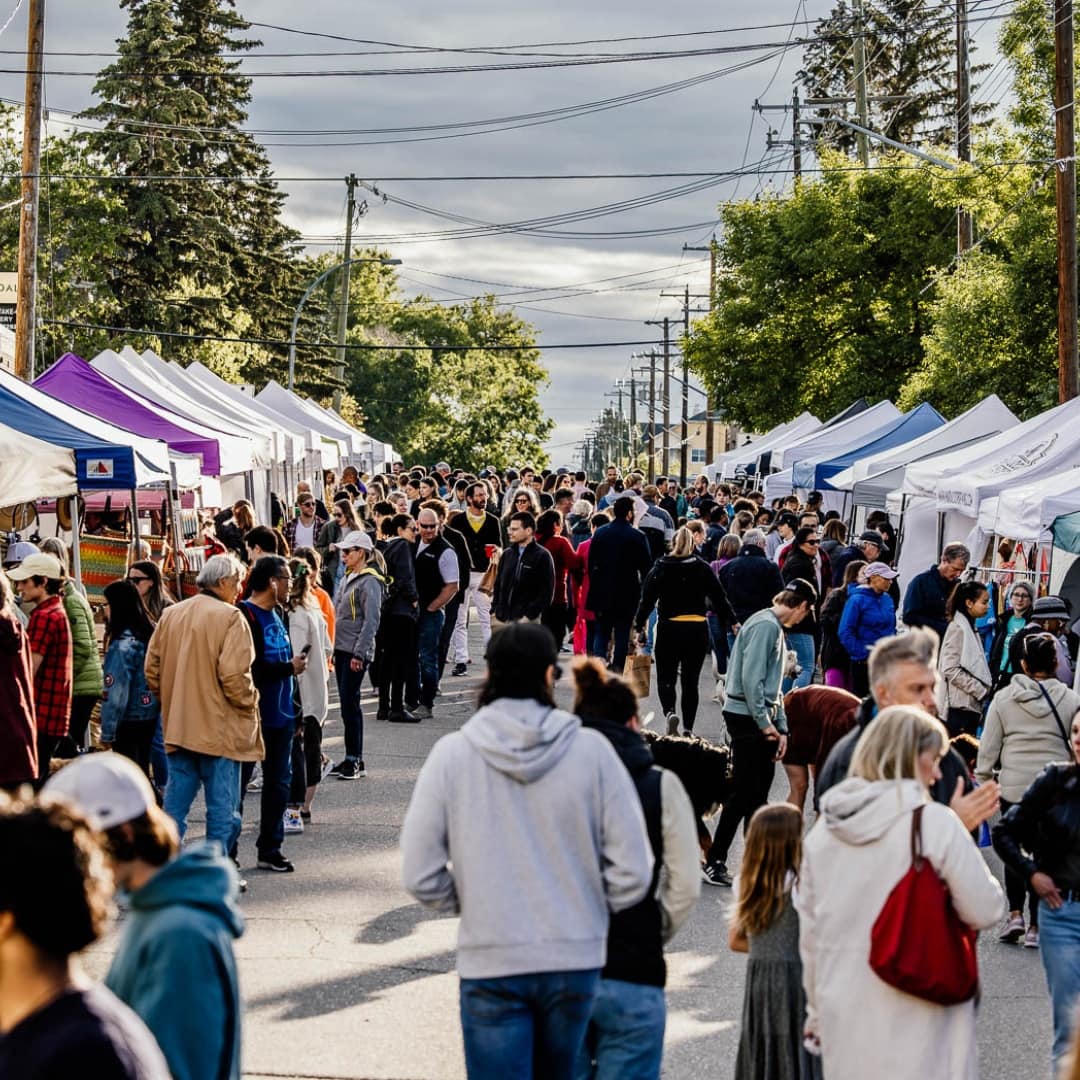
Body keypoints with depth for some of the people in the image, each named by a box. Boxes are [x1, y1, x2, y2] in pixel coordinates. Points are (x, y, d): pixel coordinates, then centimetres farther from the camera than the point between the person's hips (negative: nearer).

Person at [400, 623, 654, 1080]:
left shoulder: (452, 753, -6)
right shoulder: (590, 750, -6)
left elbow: (420, 875, -7)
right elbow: (633, 871, -6)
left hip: (490, 962, -2)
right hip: (574, 959, 2)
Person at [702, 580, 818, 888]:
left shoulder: (776, 628, 17)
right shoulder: (765, 625, -15)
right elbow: (751, 678, -21)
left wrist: (781, 727, 15)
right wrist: (764, 722, -17)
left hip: (761, 718, 10)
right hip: (747, 717, -10)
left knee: (758, 792, 12)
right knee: (745, 793, -7)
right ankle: (714, 862, -2)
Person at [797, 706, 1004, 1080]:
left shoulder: (822, 830, 6)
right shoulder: (934, 823, -12)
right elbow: (985, 911, -7)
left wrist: (817, 1012, 23)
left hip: (844, 1018, 5)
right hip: (914, 1021, -5)